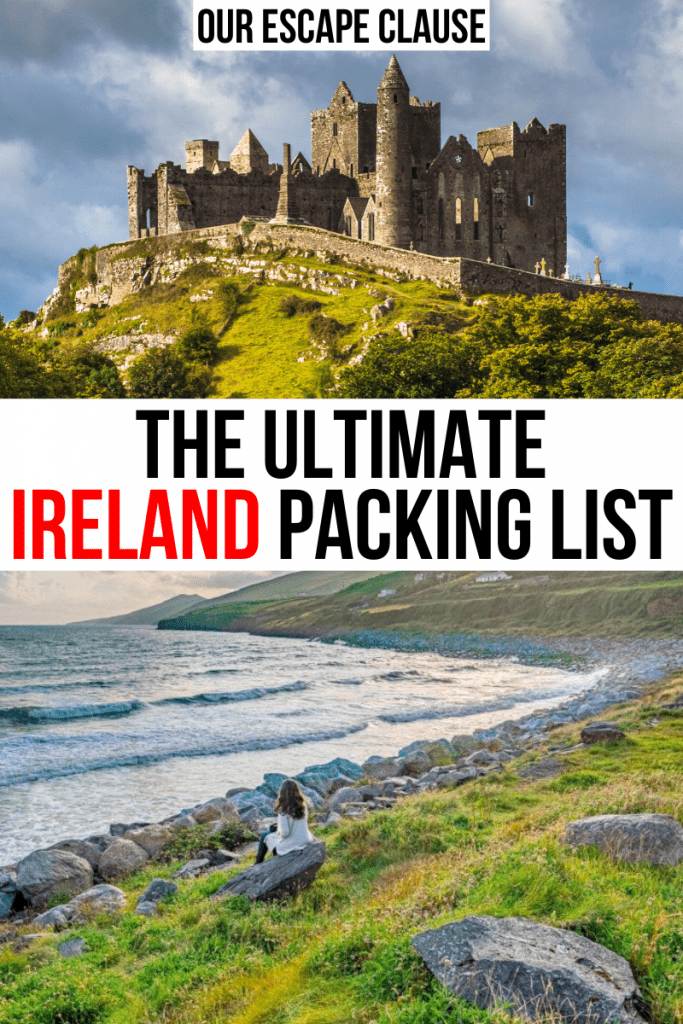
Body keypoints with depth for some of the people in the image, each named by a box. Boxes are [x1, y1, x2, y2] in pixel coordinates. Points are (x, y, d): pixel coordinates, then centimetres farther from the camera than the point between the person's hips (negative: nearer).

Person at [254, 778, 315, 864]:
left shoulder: (284, 810, -23)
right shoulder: (303, 806, -5)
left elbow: (284, 833, -24)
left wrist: (278, 832, -1)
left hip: (290, 846, -6)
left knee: (265, 836, 20)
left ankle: (258, 862, 40)